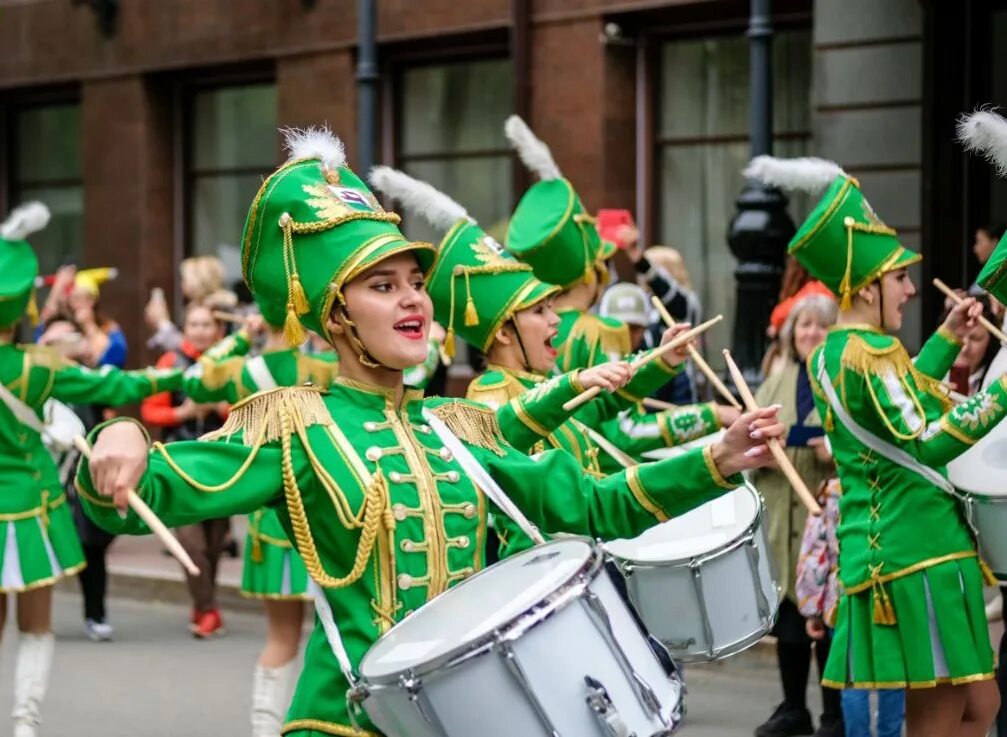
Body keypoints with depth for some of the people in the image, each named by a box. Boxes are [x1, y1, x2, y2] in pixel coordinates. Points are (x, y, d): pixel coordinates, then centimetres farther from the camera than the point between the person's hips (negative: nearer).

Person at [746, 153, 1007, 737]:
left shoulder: (832, 352, 14)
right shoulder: (869, 354, -16)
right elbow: (927, 445, -25)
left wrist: (947, 339, 27)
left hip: (891, 549, 10)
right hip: (917, 555, -10)